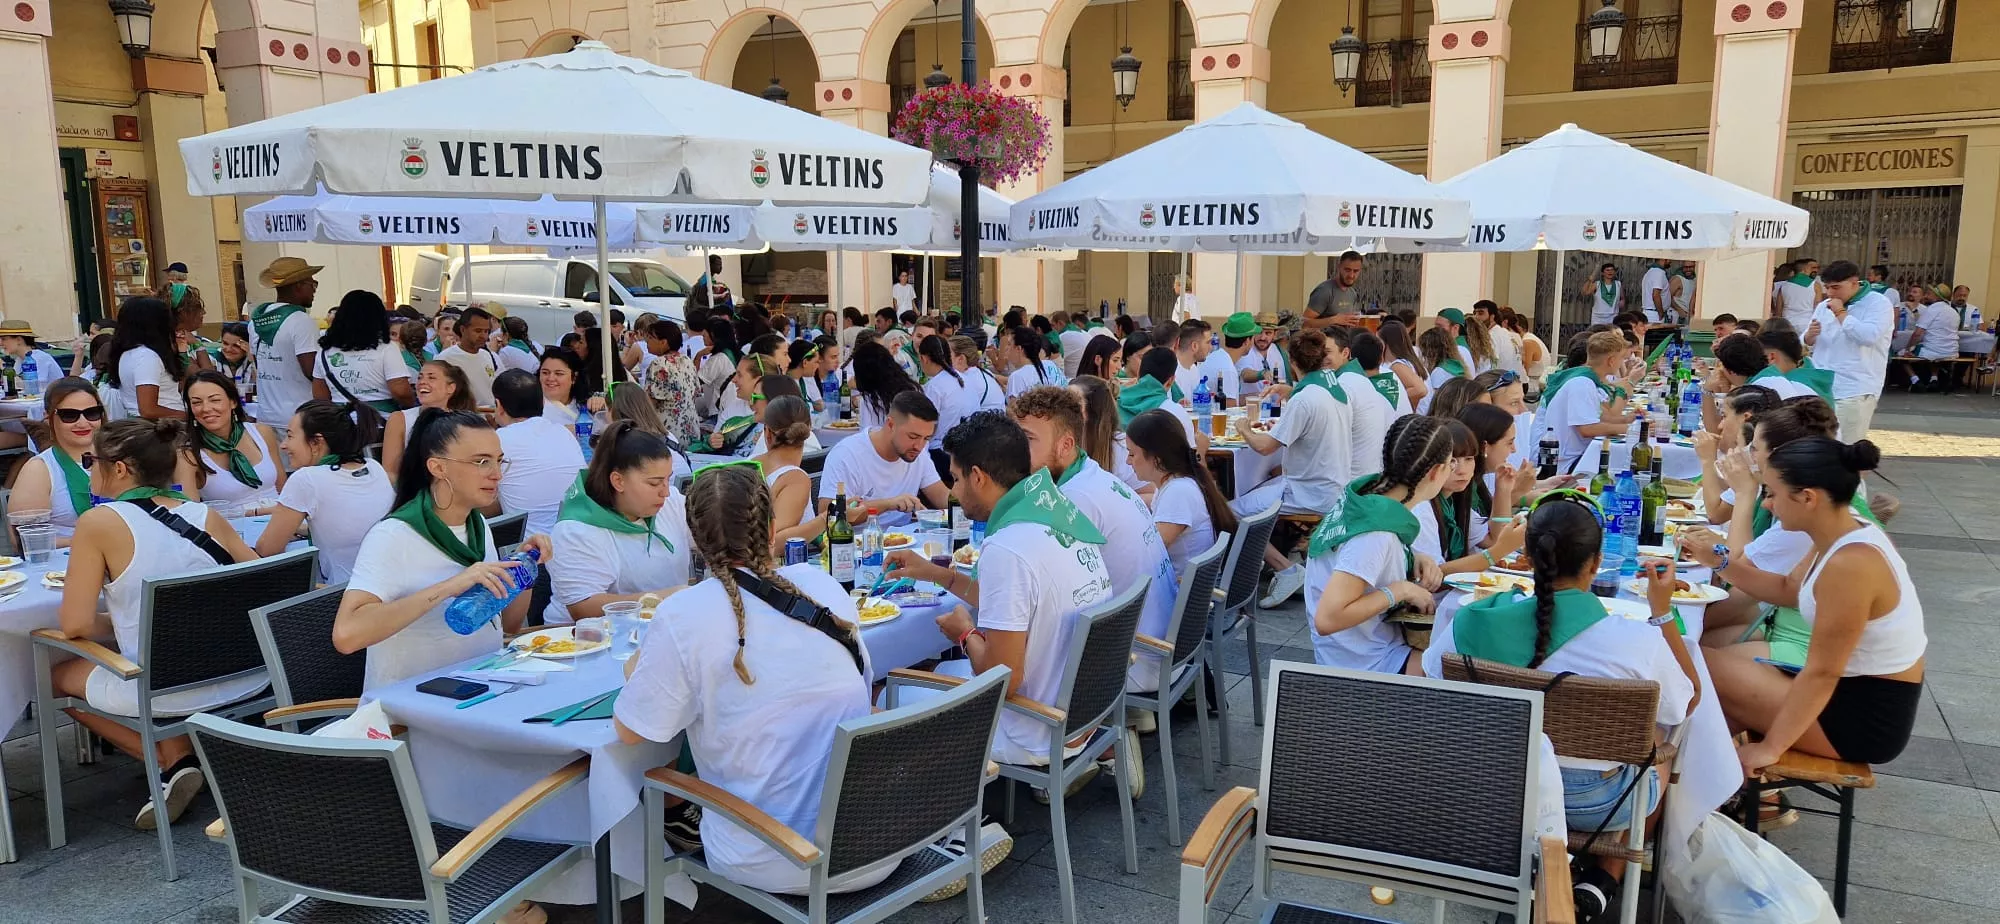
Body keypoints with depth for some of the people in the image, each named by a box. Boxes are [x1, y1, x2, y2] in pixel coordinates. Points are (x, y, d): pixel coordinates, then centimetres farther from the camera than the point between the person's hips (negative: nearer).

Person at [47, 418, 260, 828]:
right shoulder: (208, 517, 4)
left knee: (58, 675, 24)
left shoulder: (99, 523, -8)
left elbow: (75, 625, -9)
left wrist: (116, 623, 13)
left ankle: (173, 762, 12)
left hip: (168, 694, -5)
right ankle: (181, 759, 20)